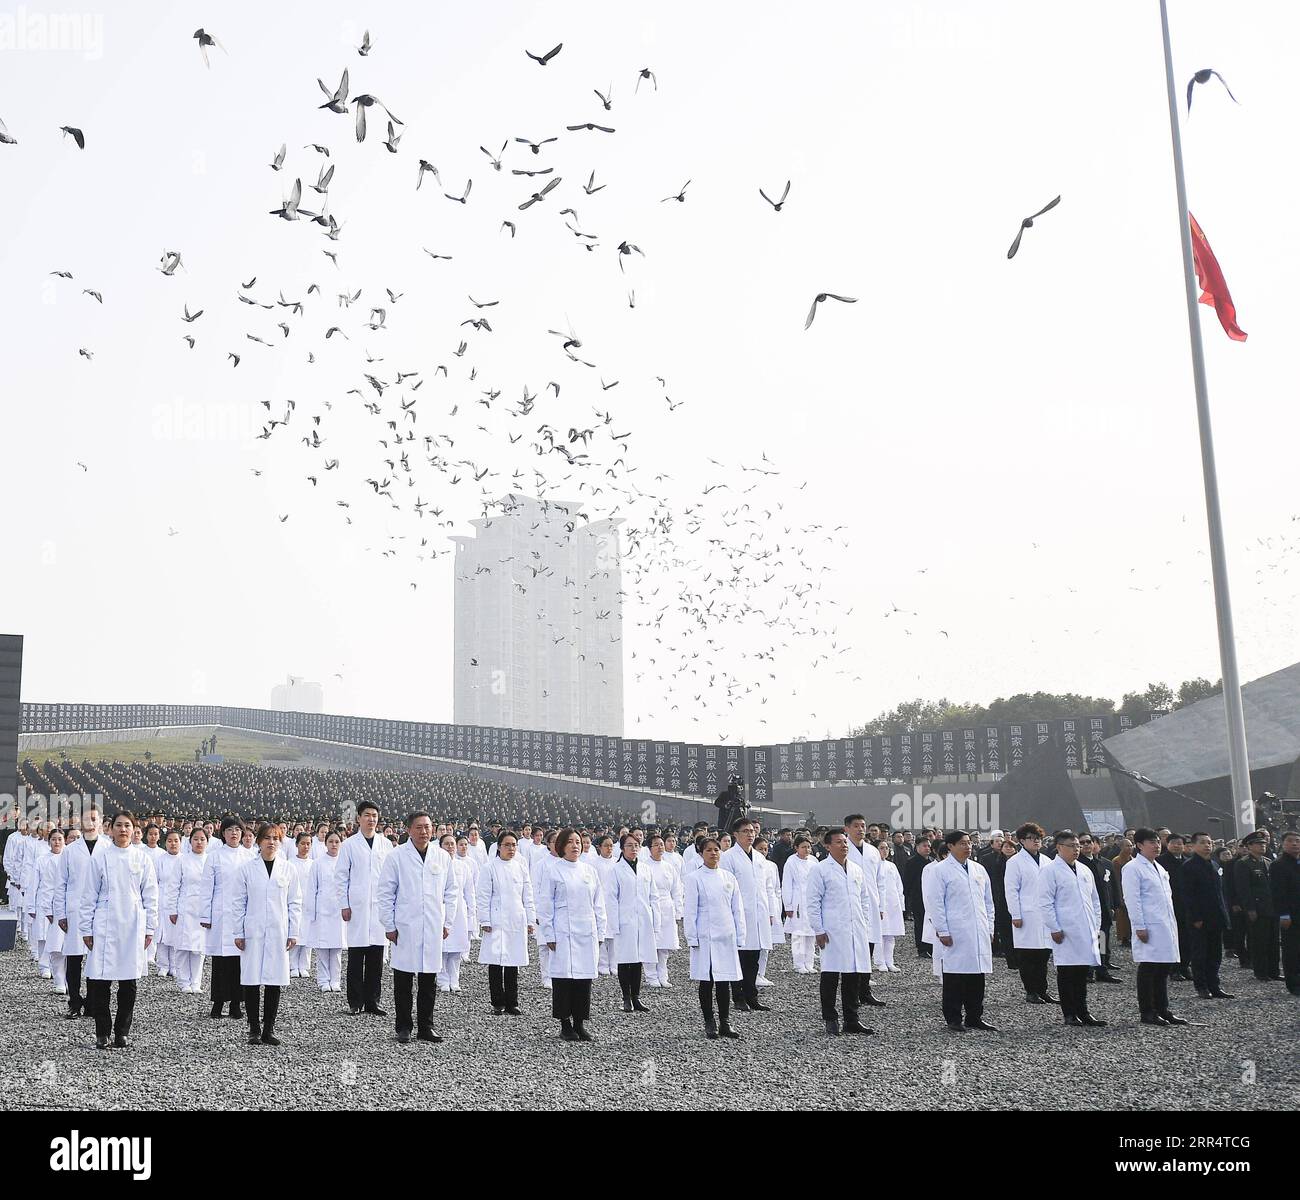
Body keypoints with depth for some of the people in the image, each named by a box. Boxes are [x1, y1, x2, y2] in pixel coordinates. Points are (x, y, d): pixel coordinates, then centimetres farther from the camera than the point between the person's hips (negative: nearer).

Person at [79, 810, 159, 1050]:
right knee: (100, 979, -3)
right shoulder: (100, 857, 2)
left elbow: (150, 895, 7)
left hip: (133, 926, 1)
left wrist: (150, 928, 4)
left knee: (129, 981, 4)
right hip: (105, 926, -1)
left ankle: (122, 1032, 16)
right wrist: (86, 928, 2)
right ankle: (102, 1032, 11)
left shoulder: (142, 858, 4)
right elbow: (89, 895, 5)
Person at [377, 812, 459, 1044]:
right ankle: (404, 1027, 15)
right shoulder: (396, 857, -3)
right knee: (403, 980, 4)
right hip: (405, 928, -3)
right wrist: (389, 926, -3)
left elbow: (452, 891, 13)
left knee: (429, 981, 6)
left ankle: (425, 1027, 16)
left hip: (433, 929, 3)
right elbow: (385, 893, 0)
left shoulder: (443, 857, 7)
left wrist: (447, 922, 8)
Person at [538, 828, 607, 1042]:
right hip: (564, 933, -4)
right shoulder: (553, 871, -3)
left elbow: (598, 904, 14)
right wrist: (549, 936, -7)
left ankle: (580, 1023, 15)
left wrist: (600, 933, 10)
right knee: (564, 977, -2)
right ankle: (565, 1025, 10)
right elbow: (545, 905, -3)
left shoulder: (589, 870, 10)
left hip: (587, 933, 4)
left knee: (585, 977, 6)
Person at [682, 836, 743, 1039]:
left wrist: (740, 936, 7)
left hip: (726, 937, 3)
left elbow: (737, 909, 11)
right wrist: (692, 939, -9)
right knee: (706, 982, 3)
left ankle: (725, 1023, 14)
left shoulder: (729, 877, 8)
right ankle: (709, 1024, 13)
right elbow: (689, 911, -5)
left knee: (725, 981, 6)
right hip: (705, 937, -3)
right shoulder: (694, 878, -4)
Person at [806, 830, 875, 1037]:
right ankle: (830, 1021, 7)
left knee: (853, 977, 9)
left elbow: (865, 899, 20)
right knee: (830, 977, -1)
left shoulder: (856, 870, 15)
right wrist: (818, 931, -10)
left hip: (856, 932, 5)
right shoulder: (820, 870, -3)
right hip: (832, 932, -5)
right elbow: (813, 902, -6)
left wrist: (866, 926, 13)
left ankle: (851, 1020, 17)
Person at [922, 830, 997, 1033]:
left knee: (977, 978, 8)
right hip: (954, 936, -6)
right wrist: (943, 931, -12)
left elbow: (988, 901, 20)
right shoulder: (939, 870, -4)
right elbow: (935, 903, -8)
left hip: (979, 935, 6)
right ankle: (953, 1020, 7)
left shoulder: (979, 870, 15)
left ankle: (975, 1018, 18)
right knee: (954, 980, -1)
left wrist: (989, 928, 13)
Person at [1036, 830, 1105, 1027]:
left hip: (1087, 932, 6)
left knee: (1083, 973, 9)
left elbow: (1094, 900, 22)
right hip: (1065, 933, -6)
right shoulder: (1050, 870, -5)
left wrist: (1097, 927, 15)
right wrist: (1054, 929, -13)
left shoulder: (1085, 871, 16)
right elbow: (1045, 903, -9)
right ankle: (1069, 1014, 6)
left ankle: (1082, 1012, 17)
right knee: (1066, 974, -1)